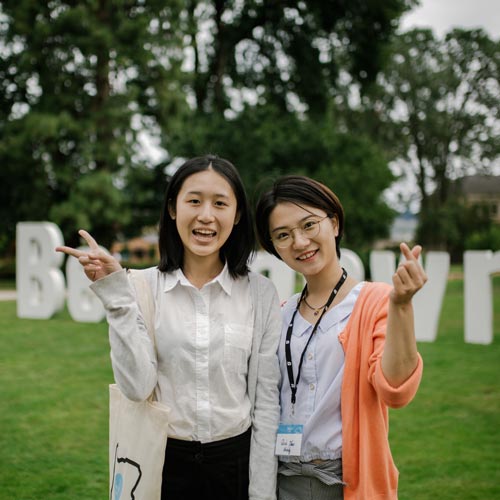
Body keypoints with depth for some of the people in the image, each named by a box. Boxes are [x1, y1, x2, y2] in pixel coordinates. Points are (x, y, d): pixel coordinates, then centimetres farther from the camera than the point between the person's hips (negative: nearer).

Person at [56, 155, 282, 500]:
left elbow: (266, 399, -3)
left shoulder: (261, 293, -5)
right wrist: (116, 295, -18)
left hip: (237, 461, 1)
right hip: (164, 461, 0)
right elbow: (137, 387, -14)